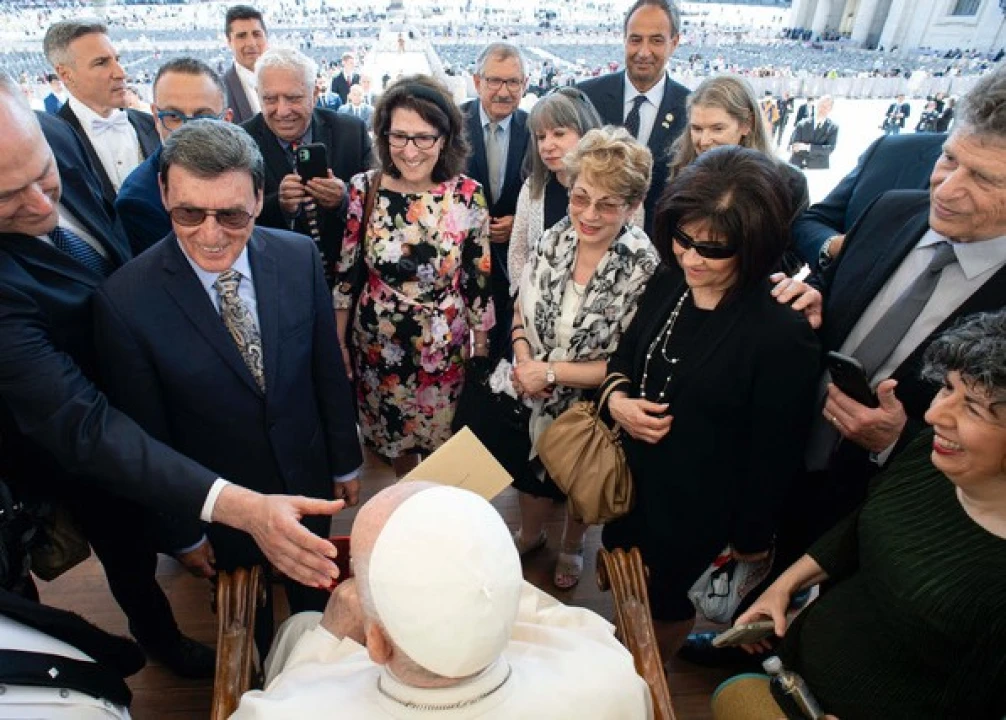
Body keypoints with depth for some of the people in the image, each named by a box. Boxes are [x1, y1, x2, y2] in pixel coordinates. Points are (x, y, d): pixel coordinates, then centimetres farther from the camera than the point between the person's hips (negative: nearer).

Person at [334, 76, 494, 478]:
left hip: (446, 344, -1)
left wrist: (481, 346, 1)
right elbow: (346, 272, -2)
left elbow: (478, 279, -5)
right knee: (389, 430, 21)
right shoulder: (364, 189, -11)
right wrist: (338, 342, 1)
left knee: (443, 435, 17)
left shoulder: (467, 196, -12)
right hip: (378, 342, 1)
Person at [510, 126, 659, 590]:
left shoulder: (644, 269, -26)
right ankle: (530, 534, 59)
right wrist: (523, 359, -17)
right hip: (532, 398, 3)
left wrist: (550, 372, -22)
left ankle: (572, 545, 57)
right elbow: (522, 310, 1)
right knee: (533, 475, 26)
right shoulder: (555, 239, -12)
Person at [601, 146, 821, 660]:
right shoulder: (666, 287, -9)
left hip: (696, 508, -6)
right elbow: (625, 356, 8)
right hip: (631, 476, 6)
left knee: (663, 599, 19)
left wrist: (751, 540, -8)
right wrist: (617, 399, -13)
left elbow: (774, 454, -19)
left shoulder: (784, 334, -28)